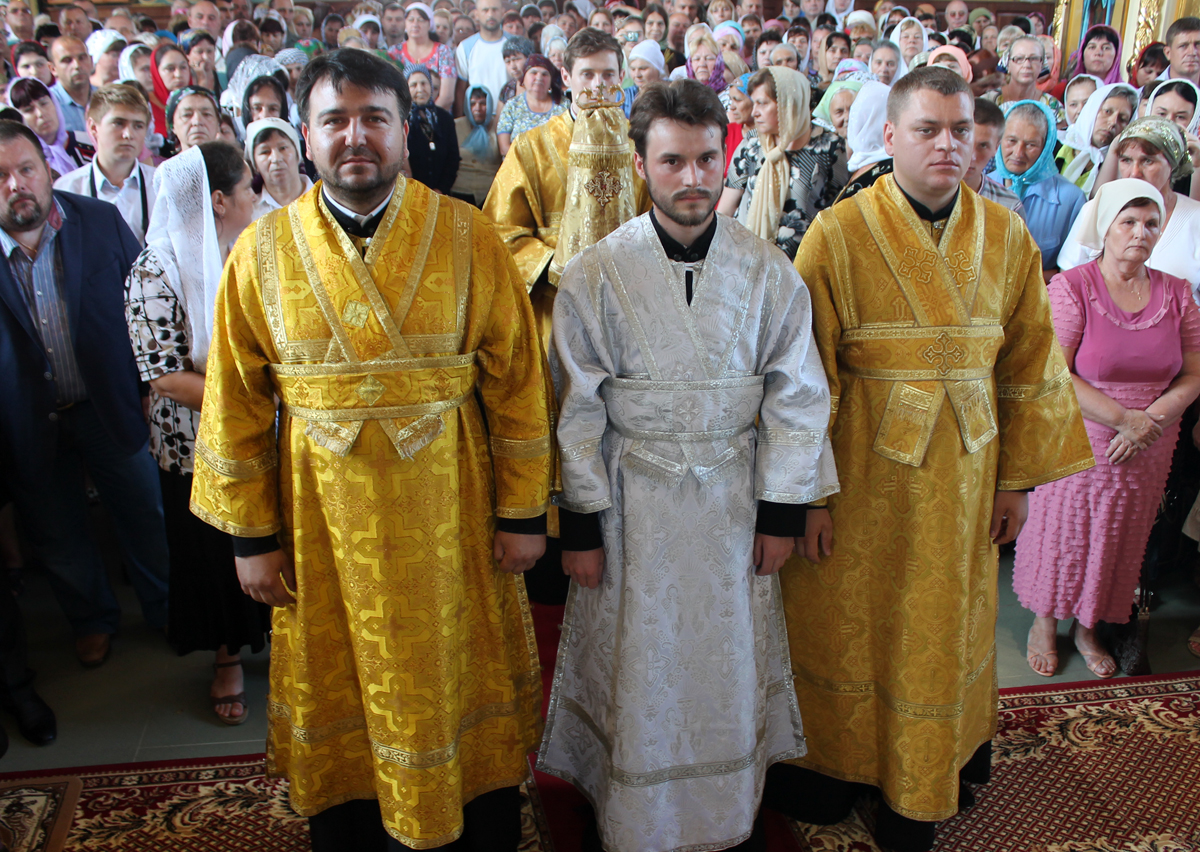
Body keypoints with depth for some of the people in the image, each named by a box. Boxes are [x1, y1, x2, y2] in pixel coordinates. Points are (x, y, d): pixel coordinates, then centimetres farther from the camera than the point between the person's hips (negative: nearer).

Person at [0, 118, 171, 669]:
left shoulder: (102, 221, -8)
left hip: (112, 409, 0)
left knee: (146, 518, 15)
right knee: (57, 536, 18)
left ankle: (167, 612, 38)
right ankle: (92, 621, 43)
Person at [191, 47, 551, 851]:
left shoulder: (469, 238, -8)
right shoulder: (262, 252, -4)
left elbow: (518, 381, -5)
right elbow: (236, 403, 0)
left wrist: (524, 511, -5)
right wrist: (252, 534, 1)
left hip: (449, 510, -1)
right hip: (323, 516, 1)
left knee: (465, 679, 16)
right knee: (339, 687, 17)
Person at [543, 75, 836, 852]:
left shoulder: (768, 272, -4)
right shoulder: (596, 275, -8)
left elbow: (796, 397, 1)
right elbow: (578, 410, -5)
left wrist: (783, 510, -1)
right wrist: (582, 524, -4)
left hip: (734, 496, 2)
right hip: (633, 500, -1)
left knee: (733, 658, 16)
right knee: (640, 668, 10)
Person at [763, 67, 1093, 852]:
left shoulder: (1007, 237, 2)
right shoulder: (839, 234, -10)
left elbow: (1029, 365, 7)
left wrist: (1017, 476, 6)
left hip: (961, 471, 4)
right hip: (860, 469, -3)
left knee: (940, 628, 16)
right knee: (842, 619, 10)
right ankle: (830, 763, 35)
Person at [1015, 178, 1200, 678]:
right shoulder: (1072, 287, -11)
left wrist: (1150, 422, -15)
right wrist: (1122, 417, -19)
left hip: (1147, 449, 4)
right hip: (1080, 440, -4)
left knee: (1118, 538, 14)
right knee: (1062, 529, 8)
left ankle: (1087, 627, 33)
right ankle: (1045, 622, 30)